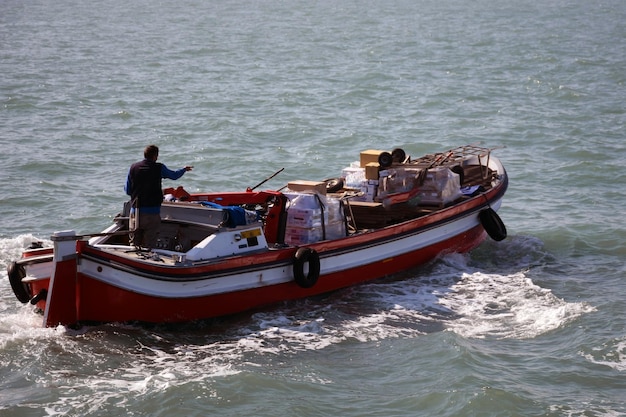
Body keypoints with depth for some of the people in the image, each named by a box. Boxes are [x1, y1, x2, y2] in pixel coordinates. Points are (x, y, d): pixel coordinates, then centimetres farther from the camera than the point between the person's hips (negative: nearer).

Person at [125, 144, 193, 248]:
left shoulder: (133, 168, 2)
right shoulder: (159, 168, -4)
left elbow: (127, 190, 6)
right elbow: (174, 175, 16)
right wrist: (184, 169, 36)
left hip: (135, 210, 3)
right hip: (152, 211, -3)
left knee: (134, 244, 10)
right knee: (149, 245, 0)